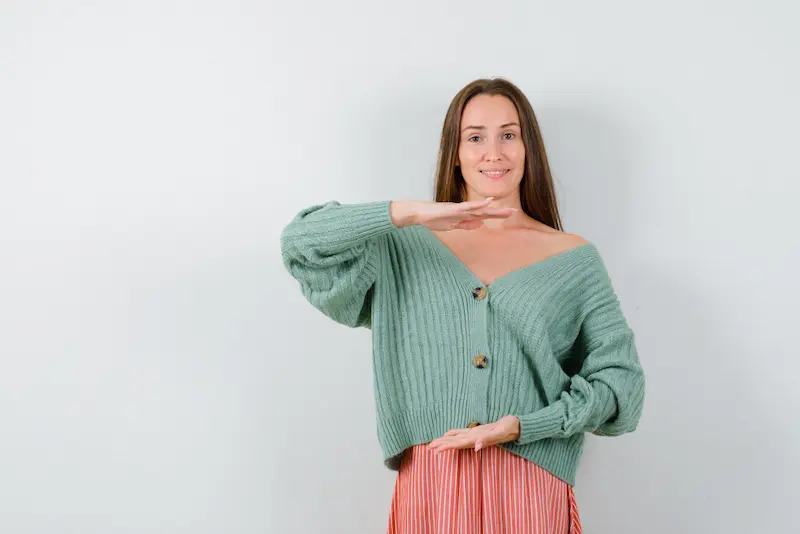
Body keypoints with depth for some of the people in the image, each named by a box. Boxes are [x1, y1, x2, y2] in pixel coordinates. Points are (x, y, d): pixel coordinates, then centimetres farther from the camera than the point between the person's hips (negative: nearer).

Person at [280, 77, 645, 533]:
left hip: (531, 492, 0)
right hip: (428, 490, 0)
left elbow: (619, 380, 1)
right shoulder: (405, 249, 7)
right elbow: (301, 242, -6)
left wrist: (519, 426, -12)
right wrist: (412, 212, -16)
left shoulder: (575, 260, 5)